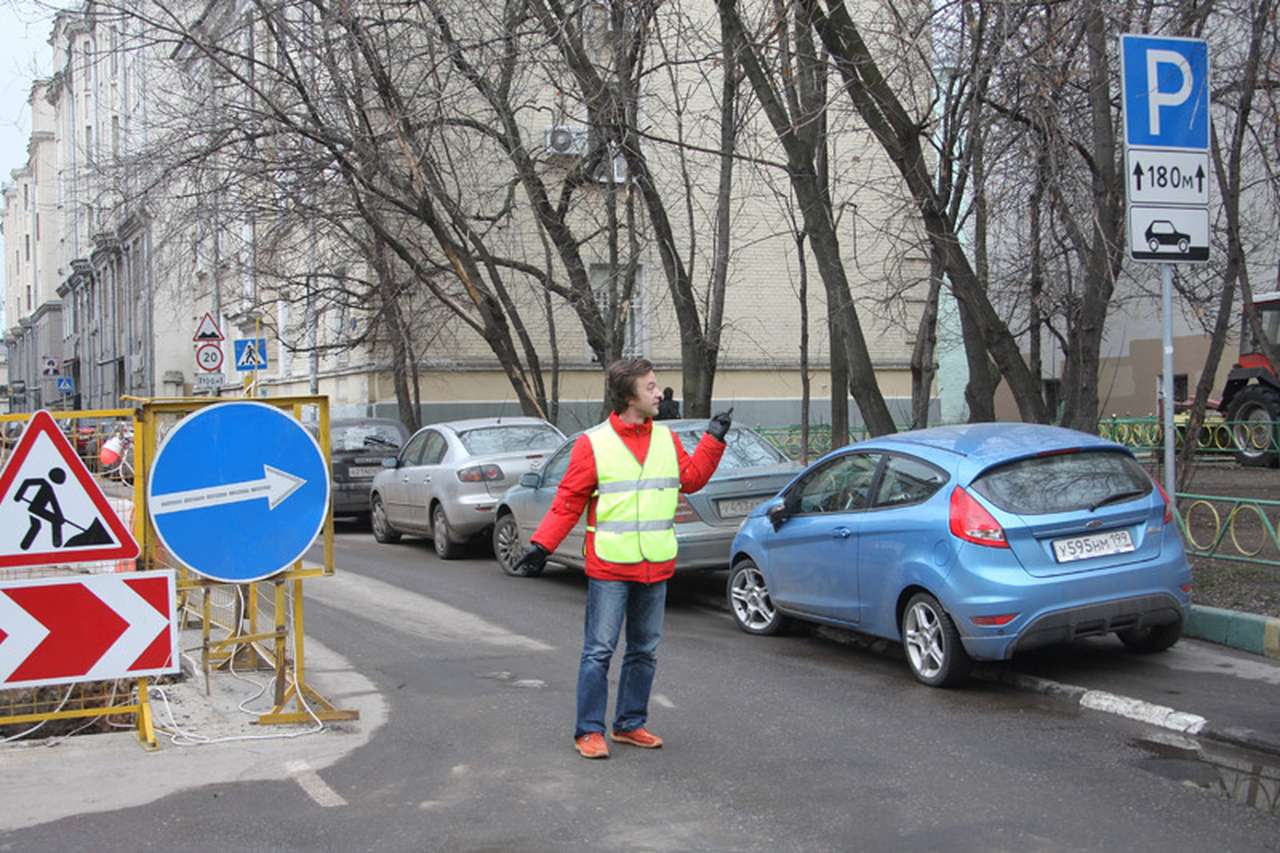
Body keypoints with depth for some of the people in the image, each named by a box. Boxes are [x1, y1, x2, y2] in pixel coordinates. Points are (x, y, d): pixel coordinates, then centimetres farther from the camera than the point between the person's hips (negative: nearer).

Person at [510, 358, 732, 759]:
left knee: (645, 651, 13)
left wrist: (713, 439, 10)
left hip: (655, 568, 6)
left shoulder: (667, 439, 9)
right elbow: (568, 501, -6)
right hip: (610, 568, -5)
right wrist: (542, 544, -12)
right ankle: (590, 731, 5)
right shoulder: (592, 443, -7)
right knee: (599, 651, -3)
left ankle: (630, 724, 24)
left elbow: (690, 479, 15)